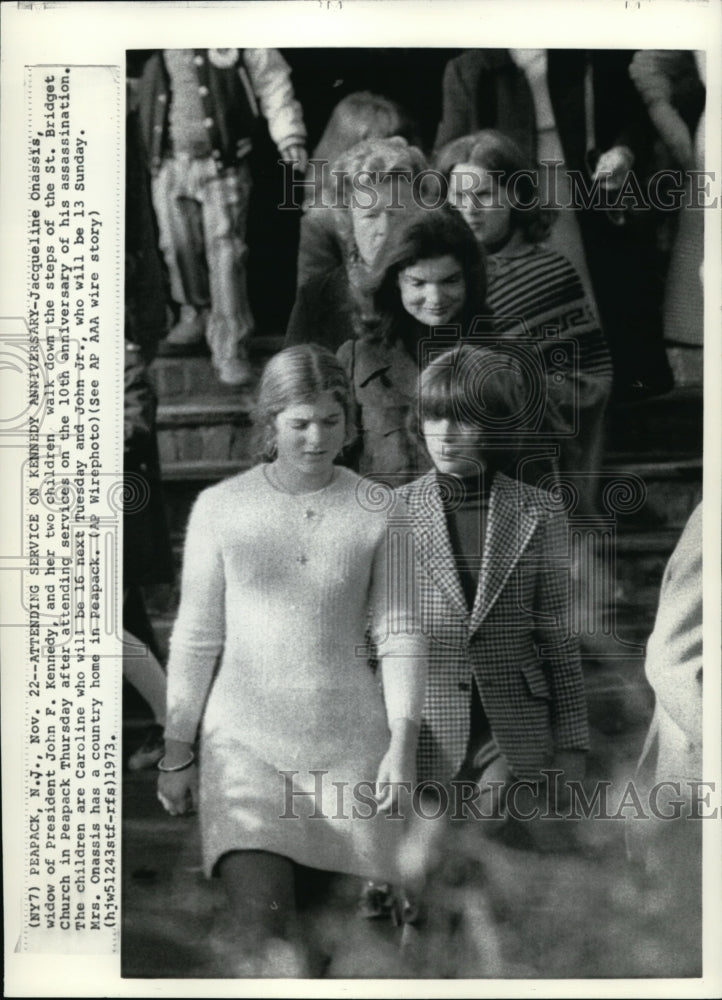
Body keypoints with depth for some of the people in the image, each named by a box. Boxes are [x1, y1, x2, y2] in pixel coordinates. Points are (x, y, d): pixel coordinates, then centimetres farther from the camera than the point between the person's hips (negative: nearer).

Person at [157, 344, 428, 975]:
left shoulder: (378, 513, 0)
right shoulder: (221, 508, -1)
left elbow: (398, 634, 1)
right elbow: (196, 637, 3)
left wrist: (402, 742, -8)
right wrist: (176, 753, 7)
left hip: (351, 739, 1)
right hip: (246, 738, 0)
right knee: (264, 928, -15)